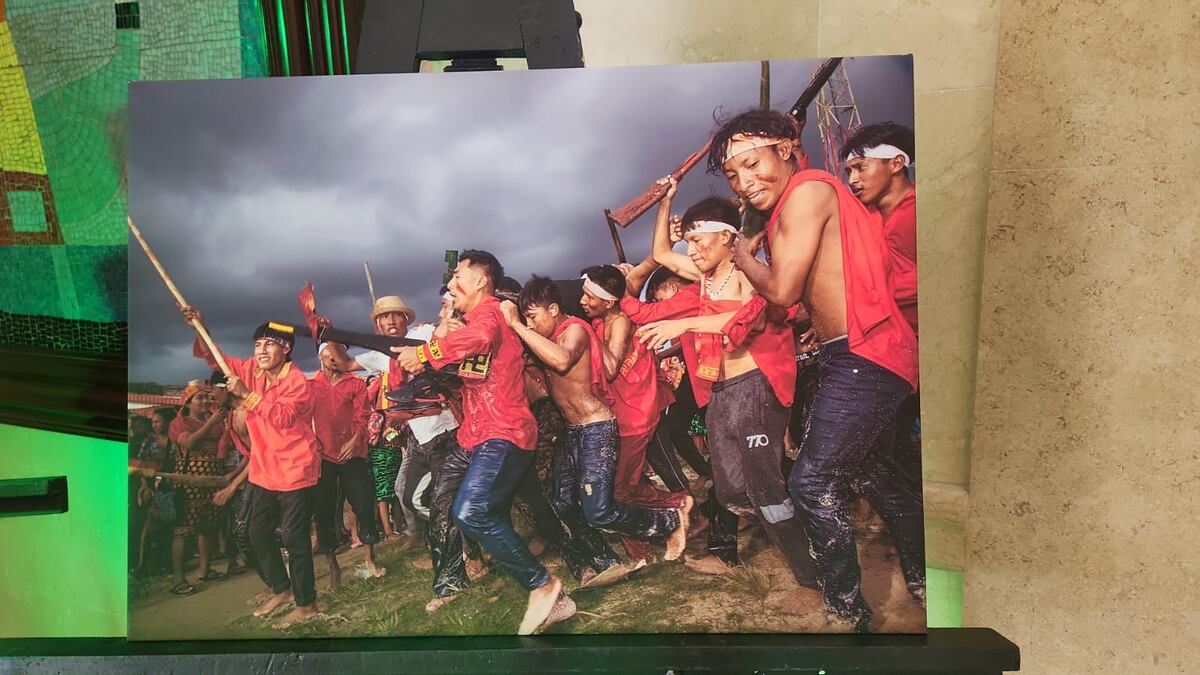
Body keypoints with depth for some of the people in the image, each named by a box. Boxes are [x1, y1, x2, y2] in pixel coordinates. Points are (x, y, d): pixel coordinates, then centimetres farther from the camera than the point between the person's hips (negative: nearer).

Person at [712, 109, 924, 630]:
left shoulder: (807, 190, -13)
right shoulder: (799, 200, 16)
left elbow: (782, 290, -16)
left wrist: (743, 255, 1)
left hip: (862, 357, -11)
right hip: (852, 357, 11)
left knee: (813, 481, -6)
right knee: (860, 468, 25)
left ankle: (848, 612, 10)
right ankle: (920, 578, 43)